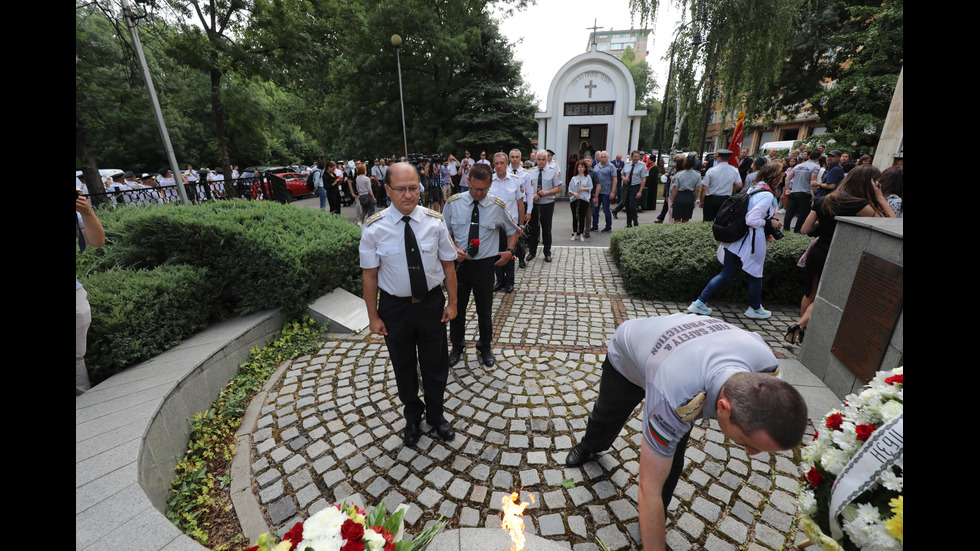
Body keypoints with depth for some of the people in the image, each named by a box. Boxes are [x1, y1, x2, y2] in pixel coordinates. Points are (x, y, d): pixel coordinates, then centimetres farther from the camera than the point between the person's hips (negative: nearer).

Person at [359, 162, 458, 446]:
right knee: (404, 367, 20)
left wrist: (452, 302, -1)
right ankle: (412, 417, 48)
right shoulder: (374, 228, -14)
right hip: (394, 306, -1)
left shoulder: (435, 222, -10)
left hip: (432, 303, 1)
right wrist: (373, 316, -5)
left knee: (436, 364, 18)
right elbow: (370, 275, -8)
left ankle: (435, 414, 47)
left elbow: (448, 265, -2)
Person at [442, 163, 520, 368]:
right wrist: (454, 248, -13)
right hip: (459, 263, 1)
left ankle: (485, 348, 39)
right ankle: (457, 347, 39)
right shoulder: (453, 203, -6)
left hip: (484, 265, 0)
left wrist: (509, 251, -5)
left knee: (485, 310, 14)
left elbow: (513, 230, 10)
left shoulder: (498, 206, -6)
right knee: (456, 308, 14)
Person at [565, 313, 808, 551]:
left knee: (670, 461, -5)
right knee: (608, 415, 26)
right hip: (626, 357, -3)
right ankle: (590, 447, 62)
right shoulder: (674, 400, -50)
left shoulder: (767, 365, -32)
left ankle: (655, 522, 23)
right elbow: (649, 490, -38)